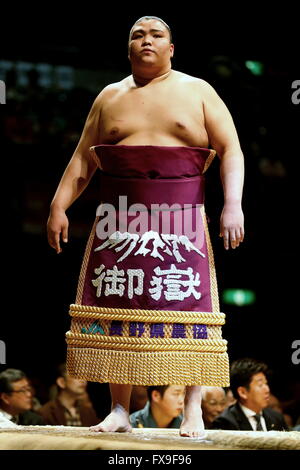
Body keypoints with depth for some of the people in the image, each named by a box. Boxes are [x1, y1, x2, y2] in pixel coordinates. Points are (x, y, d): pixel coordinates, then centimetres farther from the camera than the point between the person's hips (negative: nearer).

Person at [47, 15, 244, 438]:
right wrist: (59, 205, 4)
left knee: (187, 307, -8)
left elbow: (230, 150, 1)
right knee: (118, 307, -2)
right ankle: (119, 411, 4)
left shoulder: (197, 91, 8)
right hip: (120, 220, 3)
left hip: (180, 218, -2)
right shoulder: (110, 97, 16)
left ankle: (193, 411, -4)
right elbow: (83, 158, 15)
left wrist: (233, 205, -12)